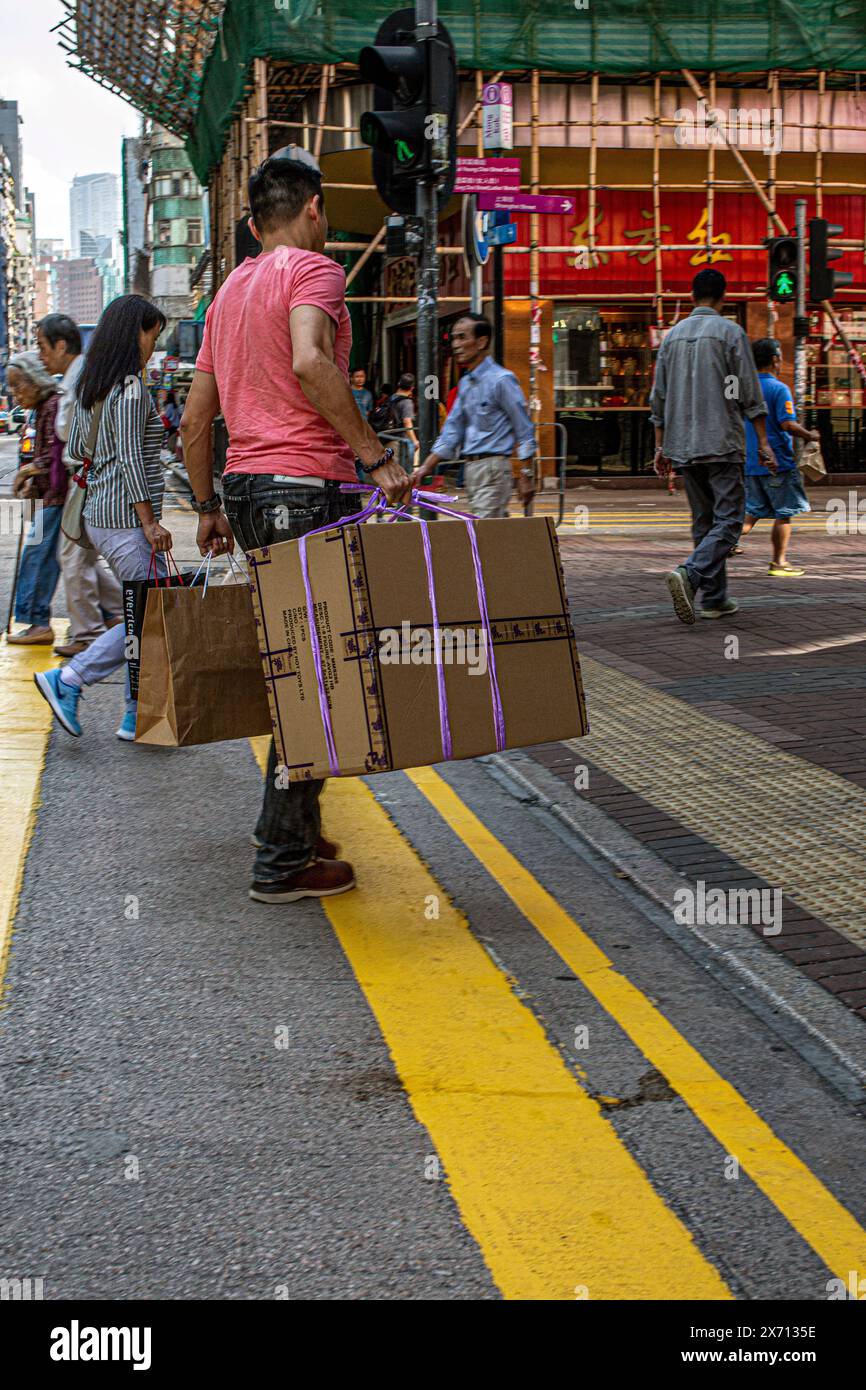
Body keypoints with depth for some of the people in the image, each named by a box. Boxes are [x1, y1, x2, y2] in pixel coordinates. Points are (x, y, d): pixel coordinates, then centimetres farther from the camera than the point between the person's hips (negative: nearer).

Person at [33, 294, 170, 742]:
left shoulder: (90, 386, 13)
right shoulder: (131, 387, -14)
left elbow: (76, 448, 18)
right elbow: (130, 459, -19)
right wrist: (149, 521, -17)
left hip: (100, 514, 10)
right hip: (127, 516, -10)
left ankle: (138, 716, 8)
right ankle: (68, 680, -5)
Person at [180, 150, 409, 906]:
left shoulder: (231, 289, 21)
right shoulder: (314, 269, -4)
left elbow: (195, 419, 21)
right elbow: (309, 362, -25)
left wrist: (208, 507, 28)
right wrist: (376, 454, -22)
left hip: (246, 485, 9)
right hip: (305, 485, -9)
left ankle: (292, 824, 25)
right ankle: (284, 860, -2)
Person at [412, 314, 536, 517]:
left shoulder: (501, 380, -10)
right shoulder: (465, 382, 14)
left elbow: (525, 431, -9)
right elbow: (452, 430, 17)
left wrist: (528, 476, -11)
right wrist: (426, 468, 12)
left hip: (493, 469, -8)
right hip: (470, 468, 8)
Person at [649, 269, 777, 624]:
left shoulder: (672, 335, 11)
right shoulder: (730, 333, -4)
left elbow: (659, 398, 12)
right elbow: (750, 394, -7)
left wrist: (661, 446, 18)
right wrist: (763, 442, -3)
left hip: (682, 445, 6)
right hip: (722, 444, -6)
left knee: (704, 521, 12)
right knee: (728, 520, -5)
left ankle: (714, 598, 12)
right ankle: (689, 574, -26)